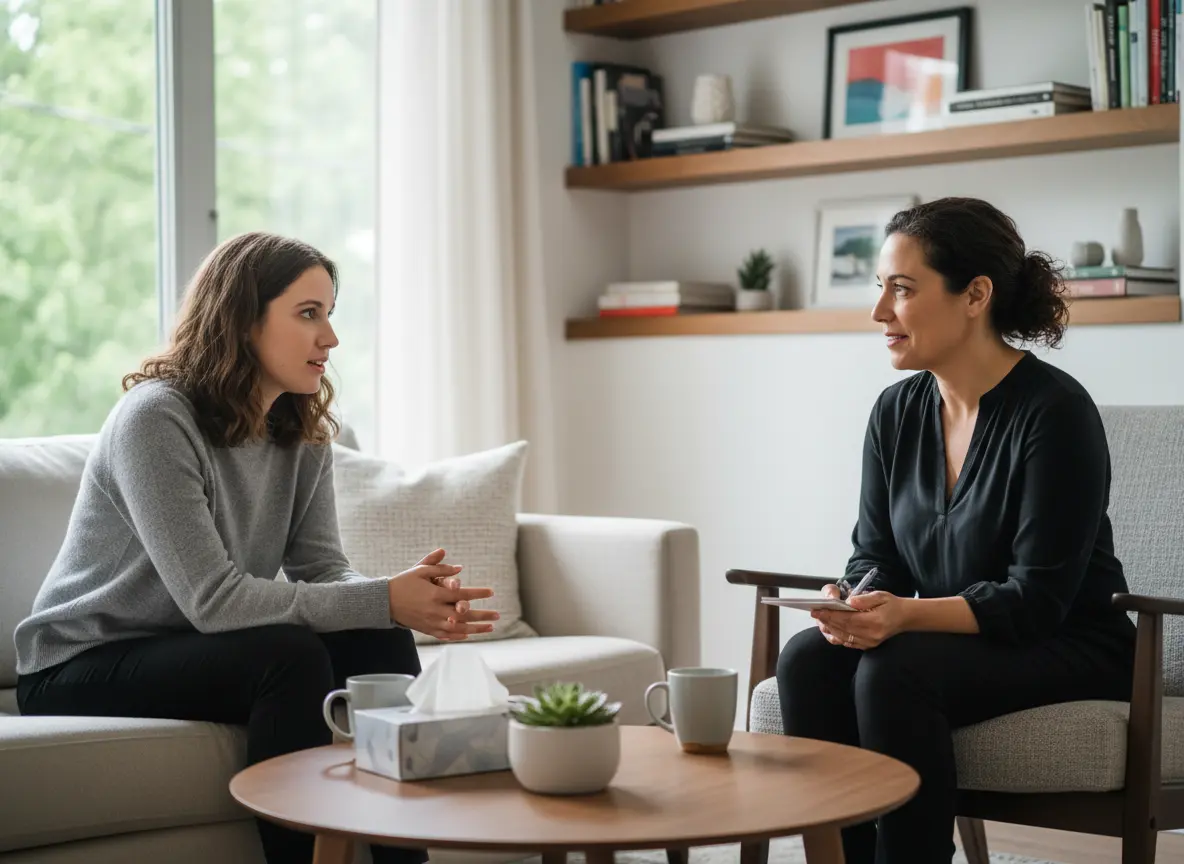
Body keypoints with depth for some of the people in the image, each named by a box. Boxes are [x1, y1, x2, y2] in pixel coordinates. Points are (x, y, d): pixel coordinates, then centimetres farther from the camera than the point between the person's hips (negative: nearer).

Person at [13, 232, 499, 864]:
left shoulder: (303, 432, 2)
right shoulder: (154, 418, -22)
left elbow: (323, 572, -6)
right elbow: (212, 598, -28)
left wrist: (417, 602, -27)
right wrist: (384, 601, -31)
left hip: (197, 648, 7)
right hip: (81, 668, -7)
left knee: (381, 643, -15)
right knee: (291, 656, -30)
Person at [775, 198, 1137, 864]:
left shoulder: (1054, 410, -17)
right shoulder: (897, 411, 3)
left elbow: (1037, 600, -19)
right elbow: (874, 553, 8)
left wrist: (906, 615, -32)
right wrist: (856, 607, -16)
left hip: (1070, 652, -6)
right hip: (959, 644, 6)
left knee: (894, 672, -31)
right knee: (808, 659, -22)